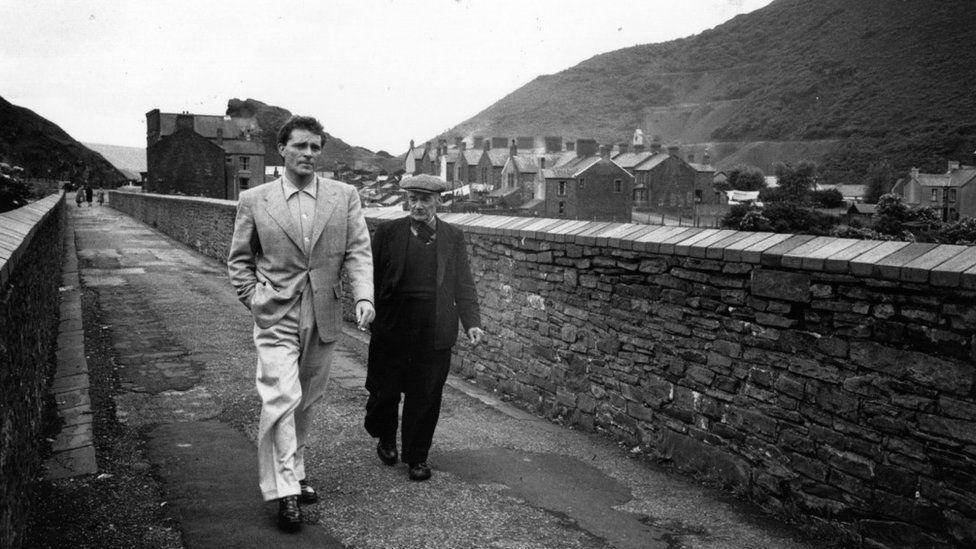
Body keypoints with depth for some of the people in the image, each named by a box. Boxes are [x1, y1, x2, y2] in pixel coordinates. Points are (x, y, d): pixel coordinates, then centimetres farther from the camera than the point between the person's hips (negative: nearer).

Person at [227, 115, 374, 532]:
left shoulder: (344, 196, 3)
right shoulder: (254, 200, 1)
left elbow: (358, 250, -2)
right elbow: (239, 259, 8)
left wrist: (363, 297, -17)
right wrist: (254, 300, -1)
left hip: (324, 317, 3)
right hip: (276, 318, -2)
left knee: (306, 402, 14)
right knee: (281, 399, -10)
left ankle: (294, 471, 32)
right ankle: (283, 490, -2)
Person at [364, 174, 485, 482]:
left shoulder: (453, 237, 6)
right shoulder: (387, 233, 2)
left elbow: (464, 285, 6)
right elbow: (371, 278, 3)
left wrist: (472, 323, -4)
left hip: (435, 334, 1)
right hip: (391, 330, -1)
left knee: (425, 398, 6)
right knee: (385, 390, 8)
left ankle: (416, 457, 24)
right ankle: (385, 438, 38)